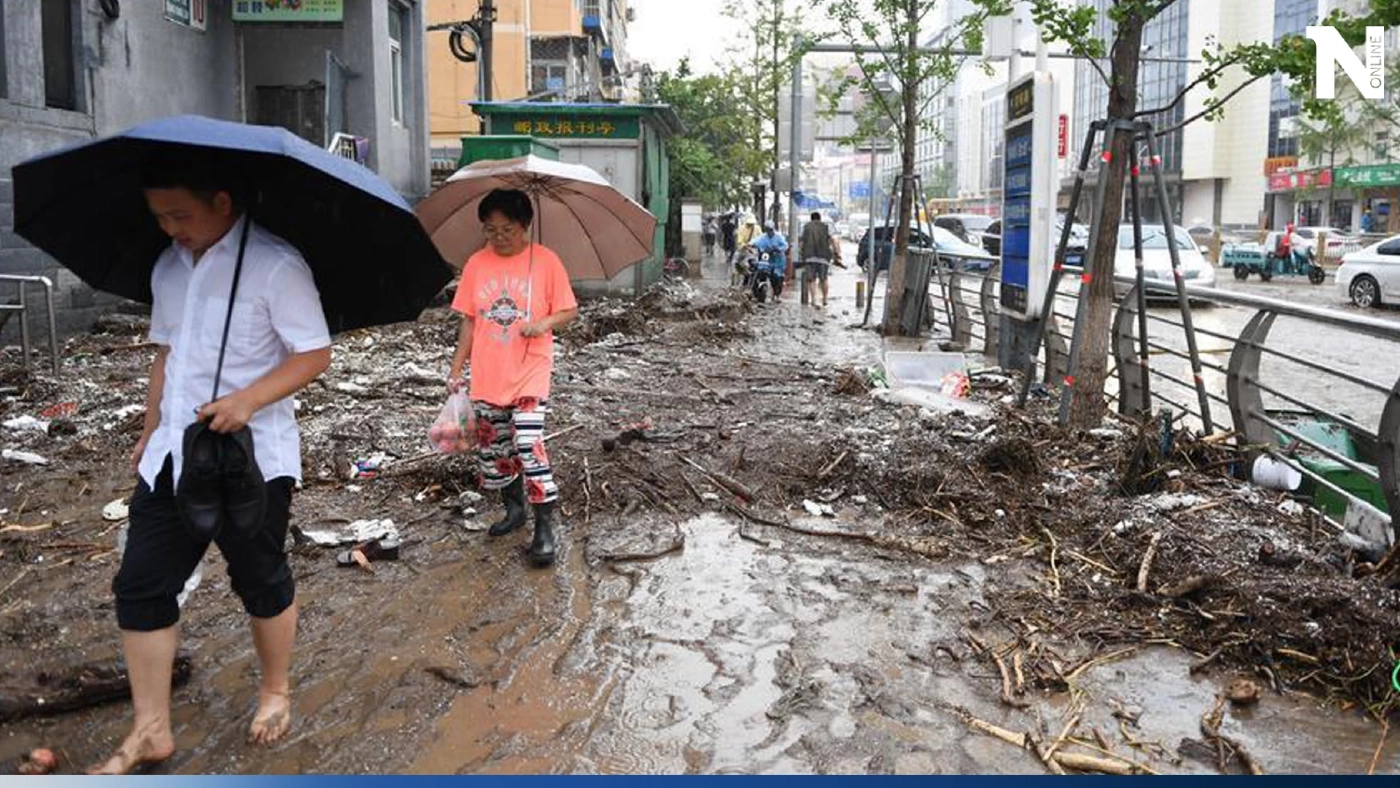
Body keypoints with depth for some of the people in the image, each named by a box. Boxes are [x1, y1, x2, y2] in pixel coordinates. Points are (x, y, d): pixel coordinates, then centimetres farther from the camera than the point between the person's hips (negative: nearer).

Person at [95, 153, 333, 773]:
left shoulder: (275, 265, -13)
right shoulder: (168, 266, 9)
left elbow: (314, 354, -15)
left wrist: (247, 400, -27)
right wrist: (149, 432, 18)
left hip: (251, 455, -7)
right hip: (172, 454, 7)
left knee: (261, 582, 9)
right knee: (140, 586, 6)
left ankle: (275, 692, 34)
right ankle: (150, 731, 19)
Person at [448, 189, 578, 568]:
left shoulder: (545, 260, -4)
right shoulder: (476, 264, 4)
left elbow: (569, 310, 1)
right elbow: (469, 320, 9)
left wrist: (545, 323, -20)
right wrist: (456, 370, 6)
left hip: (530, 372, -4)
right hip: (487, 376, 4)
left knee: (528, 445, -16)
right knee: (493, 447, 12)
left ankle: (545, 527, -6)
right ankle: (514, 508, 34)